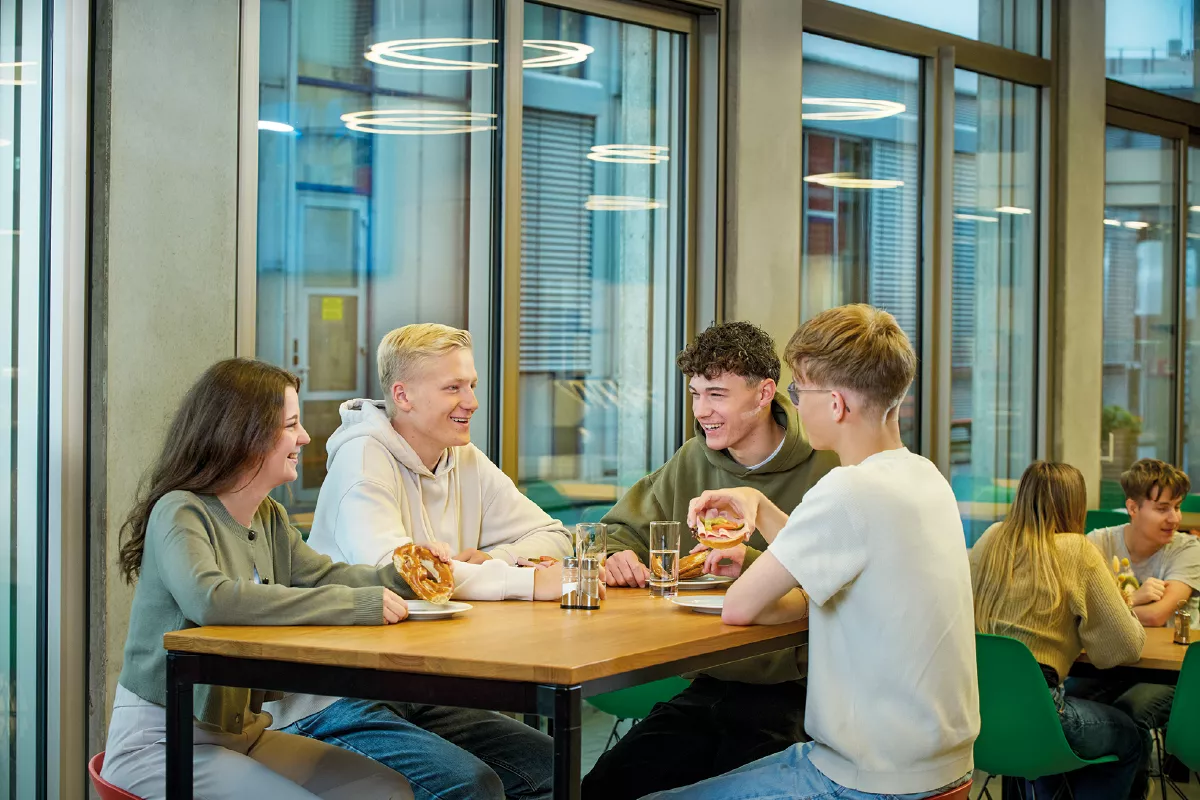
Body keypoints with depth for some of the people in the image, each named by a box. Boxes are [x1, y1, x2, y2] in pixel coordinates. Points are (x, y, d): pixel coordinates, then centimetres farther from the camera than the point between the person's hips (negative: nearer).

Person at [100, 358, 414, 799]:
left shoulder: (270, 519, 9)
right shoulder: (180, 513, -18)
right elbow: (210, 598, -36)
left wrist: (397, 578, -11)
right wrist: (357, 604, -37)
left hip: (242, 730, 8)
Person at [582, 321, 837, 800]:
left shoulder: (825, 468, -9)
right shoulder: (694, 459, 11)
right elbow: (624, 529, 17)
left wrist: (754, 564, -30)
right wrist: (616, 556, -6)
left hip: (793, 692, -5)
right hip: (711, 685, 6)